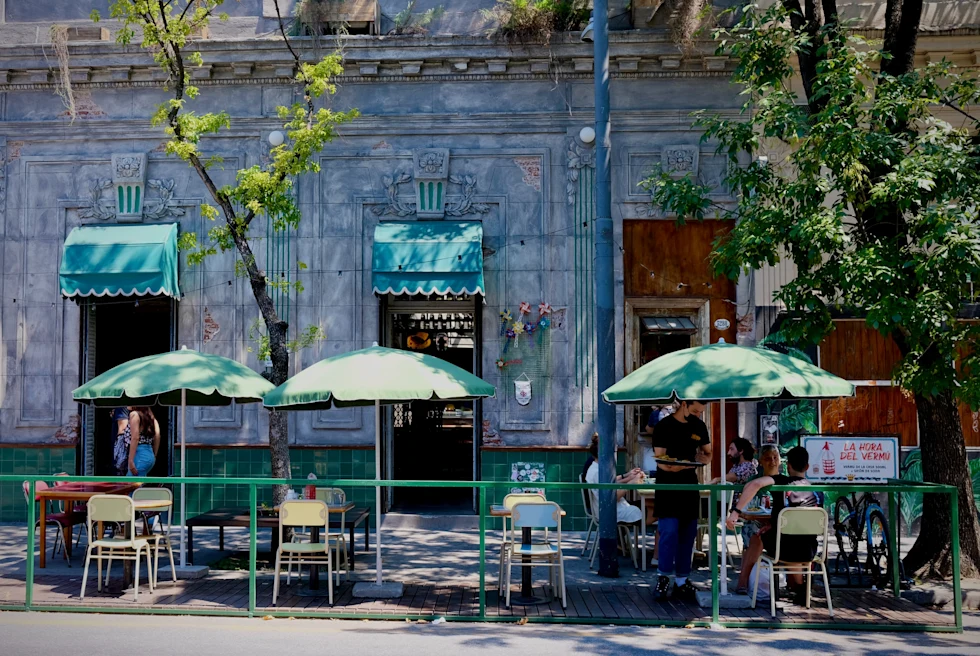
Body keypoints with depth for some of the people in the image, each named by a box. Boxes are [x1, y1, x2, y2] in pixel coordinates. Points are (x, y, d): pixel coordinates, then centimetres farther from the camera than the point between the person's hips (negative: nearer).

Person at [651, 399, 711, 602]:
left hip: (690, 486, 5)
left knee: (688, 533, 7)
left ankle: (681, 581, 15)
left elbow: (708, 452, 17)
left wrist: (704, 458, -7)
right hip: (668, 486, -5)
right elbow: (661, 461, -12)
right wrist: (672, 466, -32)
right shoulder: (664, 426, -8)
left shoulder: (699, 426, 8)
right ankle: (664, 577, 0)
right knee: (669, 531, -13)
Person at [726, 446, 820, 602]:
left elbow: (755, 484, -25)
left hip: (783, 548, -3)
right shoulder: (815, 491, 7)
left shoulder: (782, 482, -6)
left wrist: (736, 512, -22)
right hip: (808, 551, 3)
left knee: (758, 538, 29)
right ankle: (798, 588, 40)